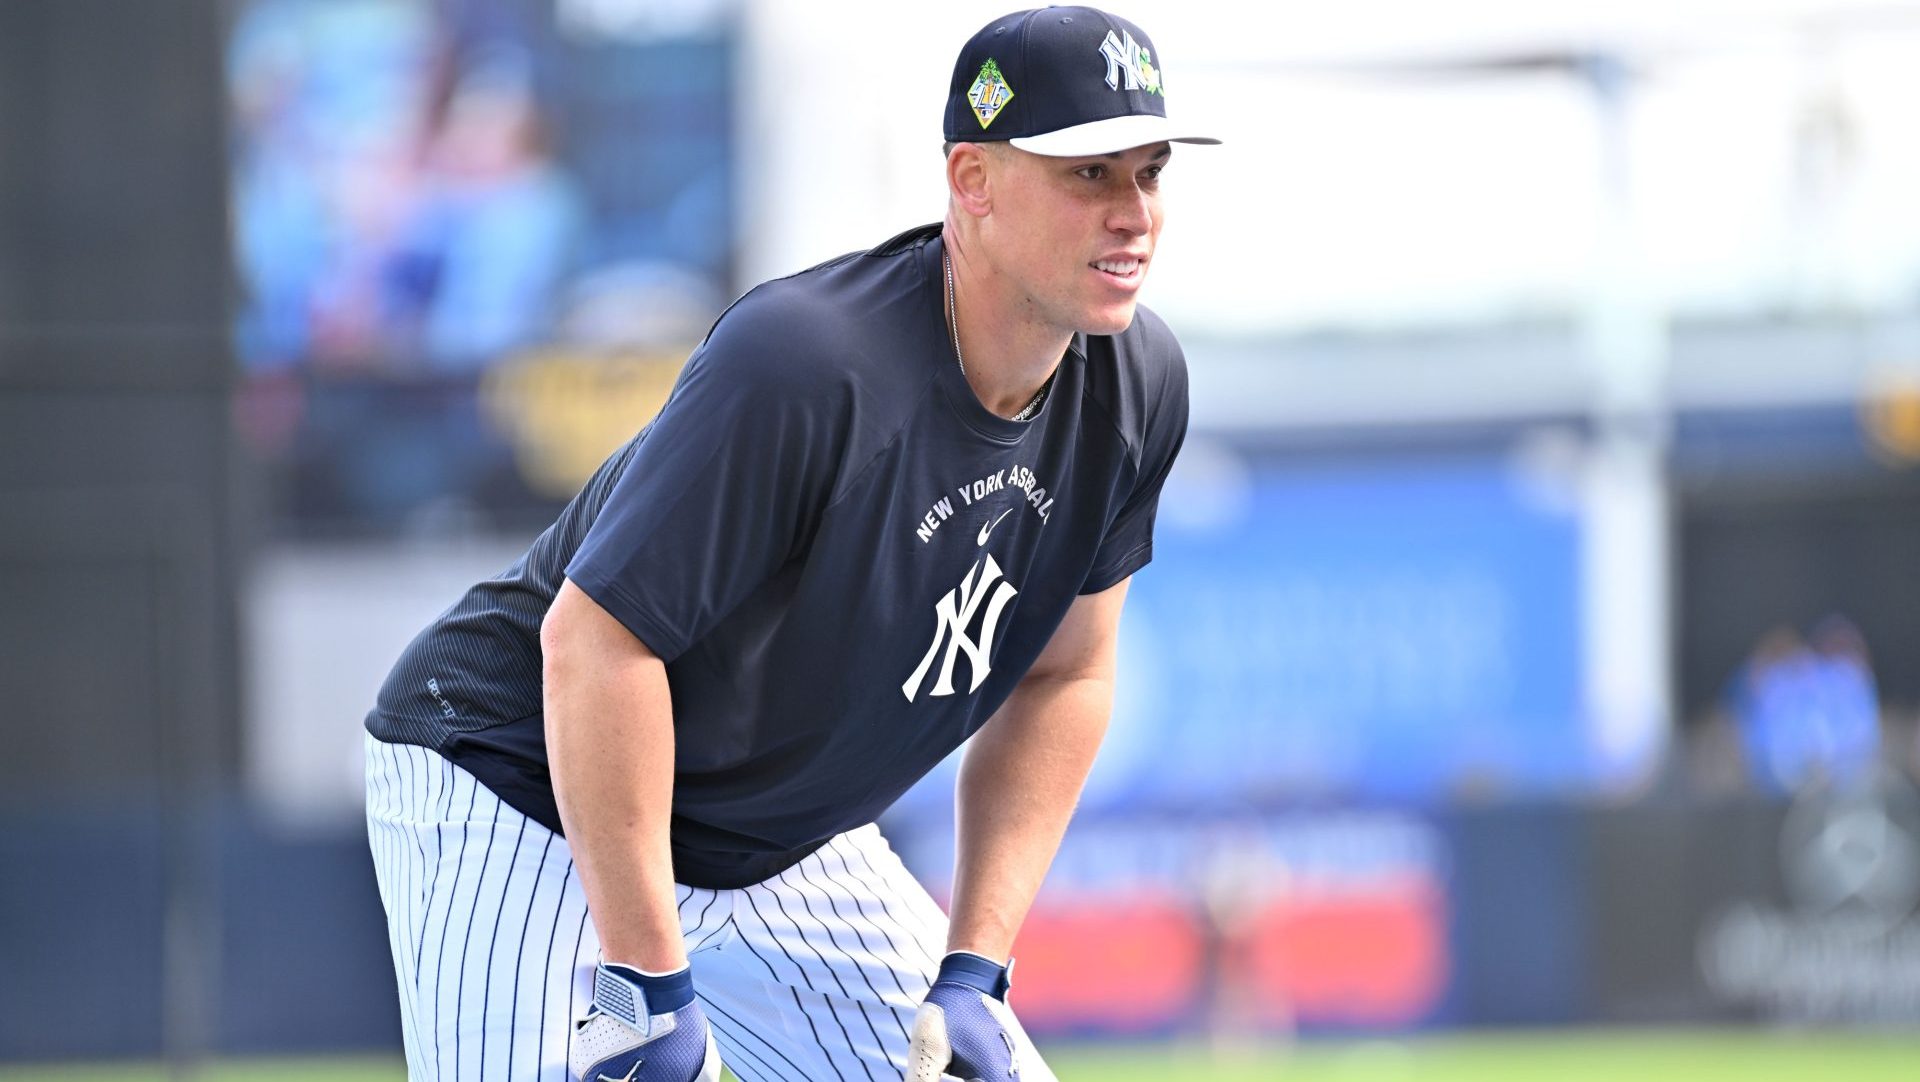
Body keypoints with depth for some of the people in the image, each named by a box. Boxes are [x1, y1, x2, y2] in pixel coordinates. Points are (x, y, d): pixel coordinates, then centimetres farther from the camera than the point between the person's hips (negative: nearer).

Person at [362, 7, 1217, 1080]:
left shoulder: (1136, 386, -7)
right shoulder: (806, 361, -32)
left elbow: (1063, 674, 5)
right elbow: (594, 642, -31)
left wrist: (972, 973, -3)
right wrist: (649, 987, -28)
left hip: (782, 842, 8)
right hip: (522, 796, -7)